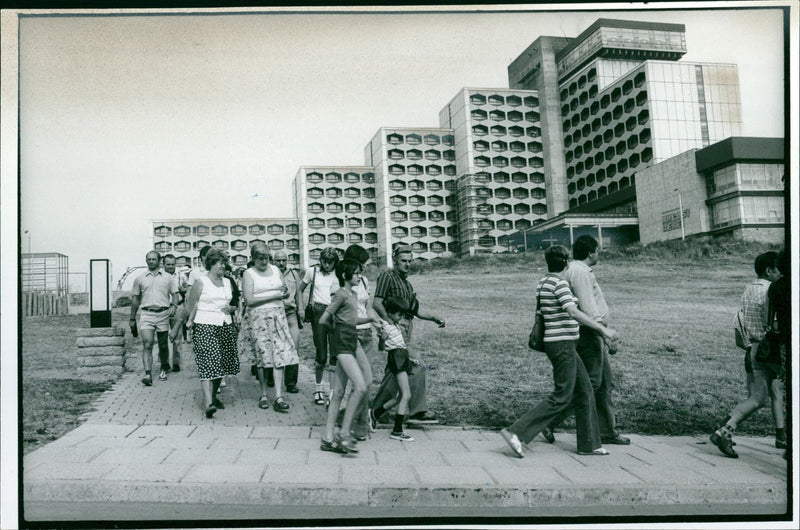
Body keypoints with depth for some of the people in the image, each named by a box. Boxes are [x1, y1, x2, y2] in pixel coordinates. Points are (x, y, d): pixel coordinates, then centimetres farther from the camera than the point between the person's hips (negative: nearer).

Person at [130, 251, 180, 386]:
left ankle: (164, 369, 28)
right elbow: (135, 299, 15)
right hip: (146, 314, 0)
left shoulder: (168, 278, 10)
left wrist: (173, 305, -12)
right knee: (147, 345, -13)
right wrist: (132, 319, 14)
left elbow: (175, 294, 9)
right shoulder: (140, 279, 12)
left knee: (163, 345, 9)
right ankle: (148, 374, -19)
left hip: (163, 314, 0)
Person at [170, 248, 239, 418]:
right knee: (207, 363, -14)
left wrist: (230, 308, 1)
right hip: (205, 327, -6)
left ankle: (213, 396, 23)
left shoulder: (227, 282, 15)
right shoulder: (200, 282, -2)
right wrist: (178, 327, 3)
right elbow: (189, 307, 0)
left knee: (221, 364, 6)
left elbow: (235, 305, 24)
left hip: (225, 327, 6)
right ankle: (208, 403, -23)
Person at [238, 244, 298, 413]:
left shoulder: (275, 270, 13)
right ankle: (264, 394, 15)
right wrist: (274, 296, -13)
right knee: (262, 356, 0)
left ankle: (278, 397, -8)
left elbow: (285, 292, 22)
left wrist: (285, 292, -3)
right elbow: (249, 299, -12)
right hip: (258, 317, -3)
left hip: (278, 315, 3)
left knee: (279, 355, -6)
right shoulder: (249, 274, -1)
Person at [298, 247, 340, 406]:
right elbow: (300, 290, 17)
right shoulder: (312, 271, 7)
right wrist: (301, 308, 8)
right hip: (318, 312, -1)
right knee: (321, 355, 0)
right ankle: (318, 389, 18)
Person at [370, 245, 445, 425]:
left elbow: (414, 310, 21)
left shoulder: (407, 282, 22)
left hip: (406, 327, 9)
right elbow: (376, 303, -13)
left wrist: (434, 318, 8)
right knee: (416, 365, -14)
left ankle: (376, 409, 21)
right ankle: (417, 411, -8)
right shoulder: (387, 276, -3)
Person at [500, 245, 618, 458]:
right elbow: (573, 312, -26)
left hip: (563, 344, 10)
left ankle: (589, 444, 19)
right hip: (563, 345, -10)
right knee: (561, 398, -6)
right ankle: (516, 432, -7)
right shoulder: (559, 282, -16)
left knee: (584, 391, 13)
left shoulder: (543, 280, 11)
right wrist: (602, 329, -25)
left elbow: (540, 311, 20)